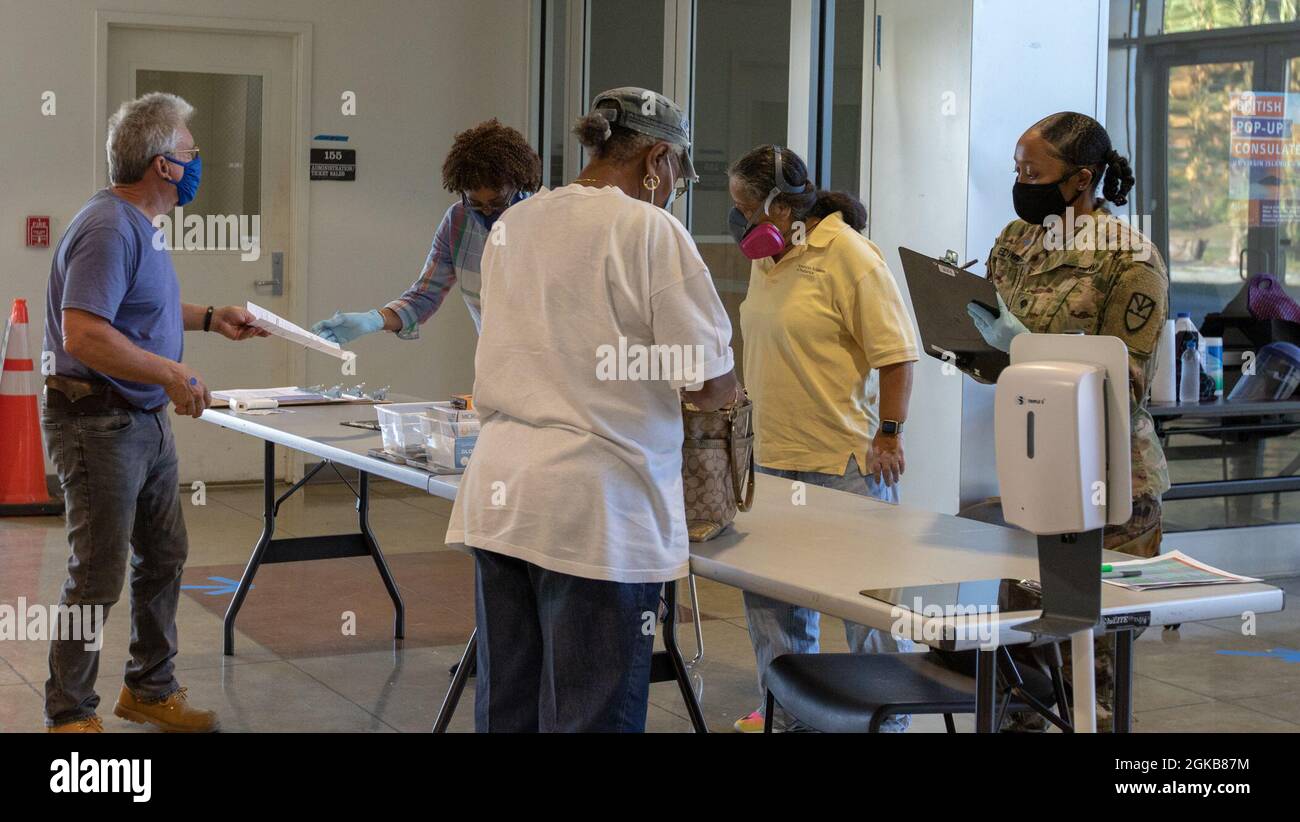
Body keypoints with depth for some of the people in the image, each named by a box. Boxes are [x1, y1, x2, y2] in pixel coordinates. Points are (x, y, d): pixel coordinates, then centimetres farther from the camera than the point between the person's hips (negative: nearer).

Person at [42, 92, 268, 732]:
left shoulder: (138, 224, 13)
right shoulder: (108, 229, -21)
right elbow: (82, 334, -30)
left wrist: (211, 318, 21)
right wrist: (172, 374, -26)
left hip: (147, 418, 11)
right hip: (98, 422, -11)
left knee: (163, 559, 19)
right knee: (97, 578, -3)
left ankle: (150, 689, 33)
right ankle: (69, 715, 10)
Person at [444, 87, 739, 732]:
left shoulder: (515, 223, 12)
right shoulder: (649, 230, -9)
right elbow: (711, 386, -8)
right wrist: (730, 389, 13)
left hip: (497, 498, 7)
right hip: (594, 508, -7)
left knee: (505, 709, 13)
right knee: (590, 713, 1)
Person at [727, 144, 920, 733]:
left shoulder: (848, 255, -14)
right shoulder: (767, 257, 11)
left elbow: (894, 350, -15)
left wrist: (889, 434, -18)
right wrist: (747, 409, 21)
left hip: (847, 461, -8)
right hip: (776, 456, 9)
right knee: (772, 593, 14)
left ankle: (886, 718, 13)